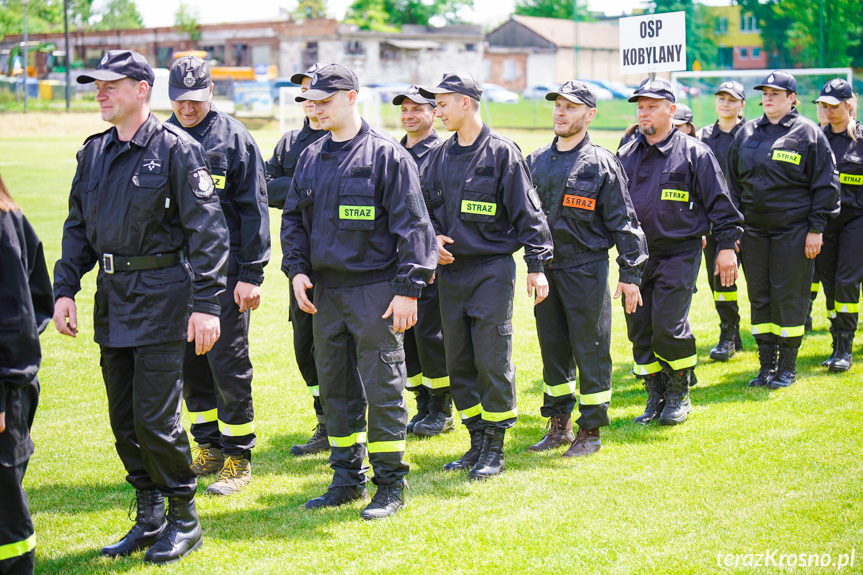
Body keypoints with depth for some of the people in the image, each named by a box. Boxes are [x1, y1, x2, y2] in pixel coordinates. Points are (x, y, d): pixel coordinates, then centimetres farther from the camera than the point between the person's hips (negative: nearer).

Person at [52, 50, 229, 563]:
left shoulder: (176, 149, -9)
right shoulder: (94, 153, 11)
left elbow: (207, 231, -12)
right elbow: (78, 228, 17)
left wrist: (206, 305, -17)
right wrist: (65, 289, 5)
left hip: (161, 298, -7)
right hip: (112, 299, 7)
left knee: (155, 419, -6)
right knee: (124, 419, 11)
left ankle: (184, 519, 12)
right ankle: (150, 517, 25)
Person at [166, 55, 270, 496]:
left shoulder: (233, 138, -4)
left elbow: (253, 209, -5)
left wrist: (251, 275, -10)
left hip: (225, 271, -5)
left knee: (228, 364, -3)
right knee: (190, 363, 11)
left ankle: (238, 456, 8)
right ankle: (208, 447, 23)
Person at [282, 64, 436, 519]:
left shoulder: (386, 155, -7)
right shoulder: (310, 159, 12)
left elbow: (412, 226, -9)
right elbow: (293, 219, 19)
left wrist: (408, 289, -13)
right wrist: (296, 269, 4)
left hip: (375, 291, -6)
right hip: (325, 292, 6)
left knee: (383, 388, -2)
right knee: (335, 387, 12)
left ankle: (391, 485, 8)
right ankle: (348, 479, 24)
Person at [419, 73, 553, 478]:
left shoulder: (502, 153, -6)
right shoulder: (439, 157, 11)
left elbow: (527, 212, -6)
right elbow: (423, 209, 21)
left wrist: (536, 266, -10)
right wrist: (431, 238, 1)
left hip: (492, 270, -6)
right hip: (450, 271, 6)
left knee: (492, 360, -5)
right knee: (459, 361, 9)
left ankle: (495, 449, 5)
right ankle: (477, 441, 20)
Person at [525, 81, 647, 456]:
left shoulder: (602, 164, -4)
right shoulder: (536, 161, 11)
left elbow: (623, 222, -4)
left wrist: (630, 274, -7)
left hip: (586, 270, -5)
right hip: (545, 269, 5)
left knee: (591, 351, 0)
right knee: (552, 348, 11)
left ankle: (590, 431, 9)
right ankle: (559, 425, 23)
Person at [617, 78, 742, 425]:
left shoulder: (694, 153, -1)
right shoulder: (626, 156, 12)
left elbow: (719, 202, 0)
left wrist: (727, 245, -4)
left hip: (679, 256, -5)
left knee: (668, 327, -10)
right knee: (638, 328, 4)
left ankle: (679, 394, 10)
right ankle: (656, 396, 18)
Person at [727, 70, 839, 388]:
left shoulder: (809, 133, -2)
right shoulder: (746, 133, 11)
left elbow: (825, 186, -2)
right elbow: (734, 182, 16)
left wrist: (816, 229, -7)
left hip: (793, 229, -4)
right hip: (753, 230, 4)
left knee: (789, 296, -2)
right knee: (759, 297, 7)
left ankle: (787, 367, 9)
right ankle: (766, 365, 16)